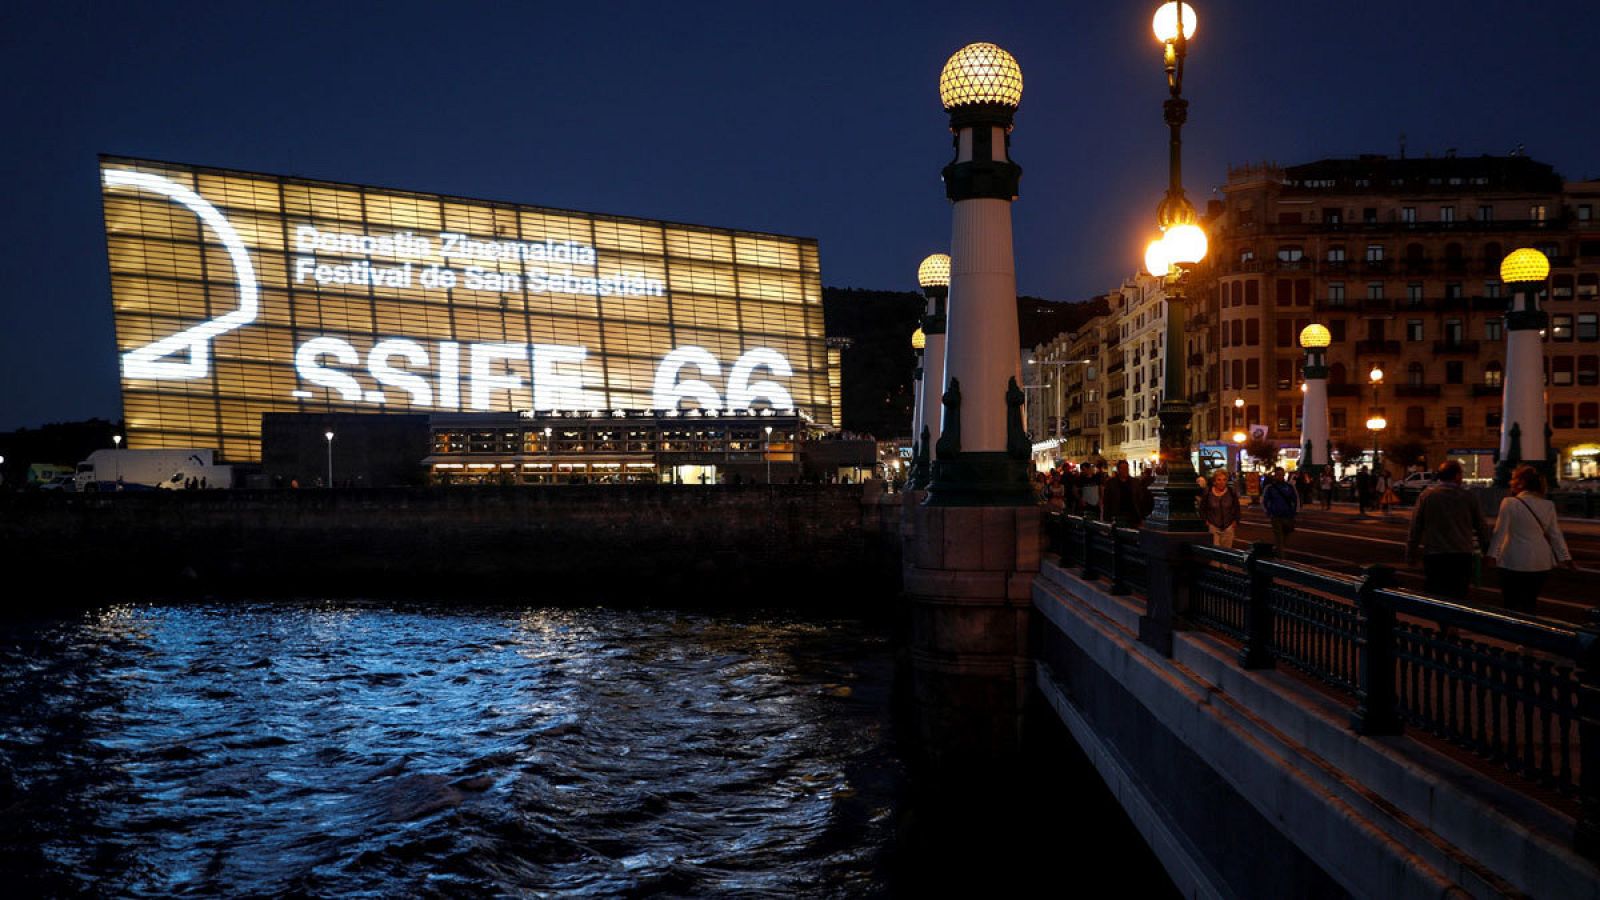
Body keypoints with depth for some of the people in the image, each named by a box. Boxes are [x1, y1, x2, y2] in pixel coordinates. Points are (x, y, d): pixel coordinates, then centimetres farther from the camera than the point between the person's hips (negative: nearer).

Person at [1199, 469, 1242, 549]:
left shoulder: (1232, 492, -1)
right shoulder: (1207, 493, -4)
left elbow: (1236, 508, 13)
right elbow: (1202, 509, 10)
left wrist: (1235, 520, 6)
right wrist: (1205, 520, 2)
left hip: (1228, 526, 2)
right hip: (1213, 526, -2)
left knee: (1227, 549, 6)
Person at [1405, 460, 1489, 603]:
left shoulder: (1426, 496, 0)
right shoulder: (1468, 497, 1)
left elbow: (1415, 528, 1)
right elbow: (1482, 528, 8)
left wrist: (1410, 554, 9)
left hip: (1434, 557, -1)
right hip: (1462, 556, 1)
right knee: (1459, 598, 8)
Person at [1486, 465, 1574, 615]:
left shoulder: (1510, 503, -10)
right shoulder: (1548, 505, 5)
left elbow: (1500, 532, -11)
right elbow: (1555, 535, 6)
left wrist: (1491, 554, -8)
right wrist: (1565, 557, 9)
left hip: (1515, 563, -5)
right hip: (1541, 563, 5)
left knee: (1510, 602, 3)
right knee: (1531, 601, 15)